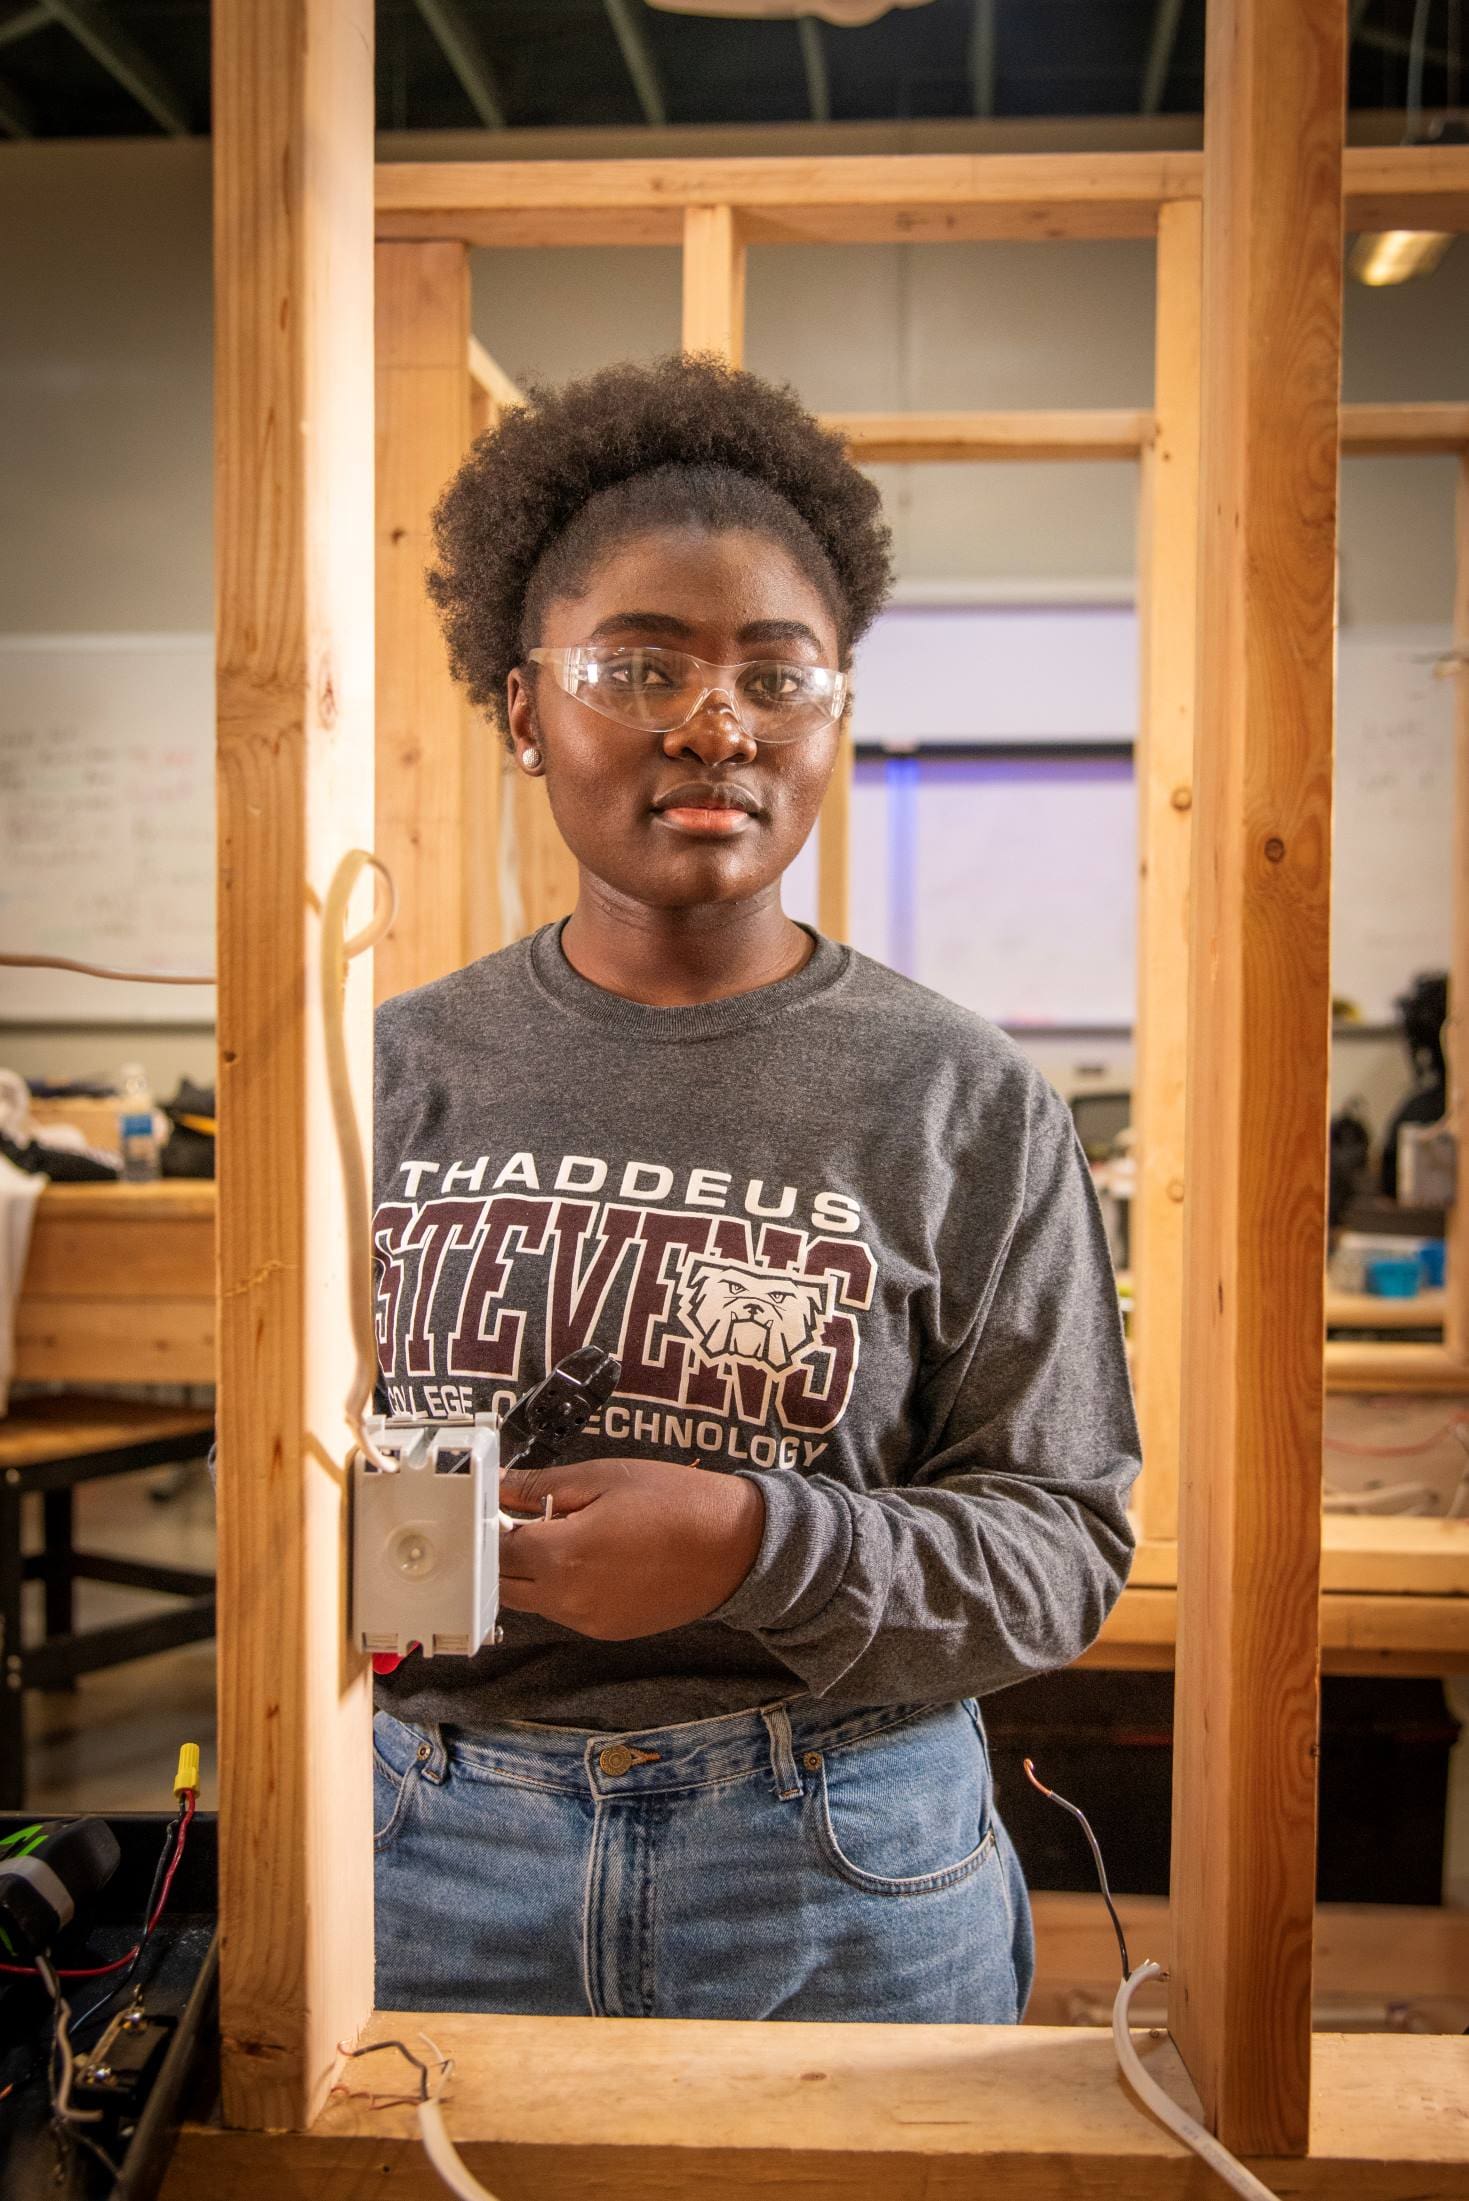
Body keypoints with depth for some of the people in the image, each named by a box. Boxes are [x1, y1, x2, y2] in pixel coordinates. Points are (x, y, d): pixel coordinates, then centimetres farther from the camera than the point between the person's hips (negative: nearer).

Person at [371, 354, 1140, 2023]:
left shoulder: (961, 1100, -5)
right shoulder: (403, 1068, 2)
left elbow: (1066, 1542, -6)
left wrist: (760, 1547, -22)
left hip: (841, 1880, -1)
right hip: (434, 1849, 2)